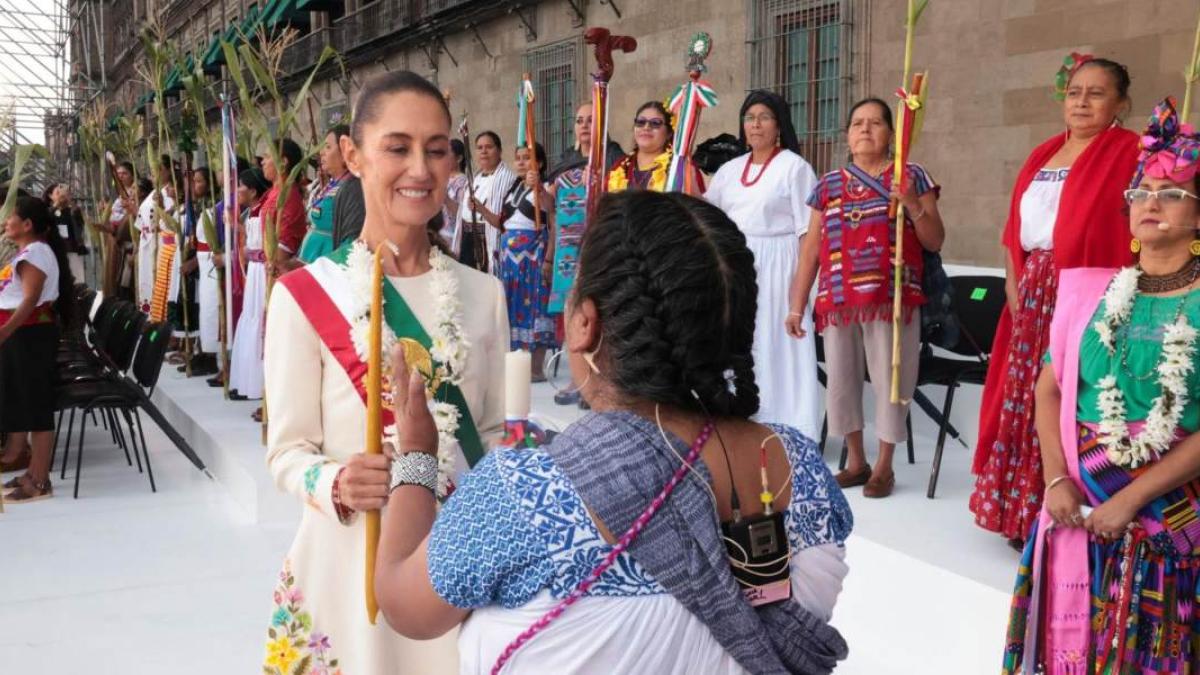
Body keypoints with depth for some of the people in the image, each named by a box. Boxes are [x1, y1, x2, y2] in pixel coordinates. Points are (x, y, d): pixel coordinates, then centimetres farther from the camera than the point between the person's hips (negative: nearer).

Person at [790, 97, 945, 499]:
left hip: (892, 299, -3)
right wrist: (797, 306, 8)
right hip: (837, 300, 3)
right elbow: (811, 250, 12)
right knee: (840, 379, 7)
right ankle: (856, 461, 23)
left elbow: (935, 242, 4)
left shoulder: (911, 177, 6)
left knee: (889, 378, 0)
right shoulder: (828, 184, 13)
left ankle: (884, 466, 16)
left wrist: (913, 204, -13)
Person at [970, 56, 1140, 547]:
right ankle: (1023, 515, 23)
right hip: (1034, 295, 7)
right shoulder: (1044, 154, 17)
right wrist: (1013, 281, 7)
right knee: (1026, 399, 11)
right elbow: (1016, 226, 18)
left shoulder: (1127, 153, -5)